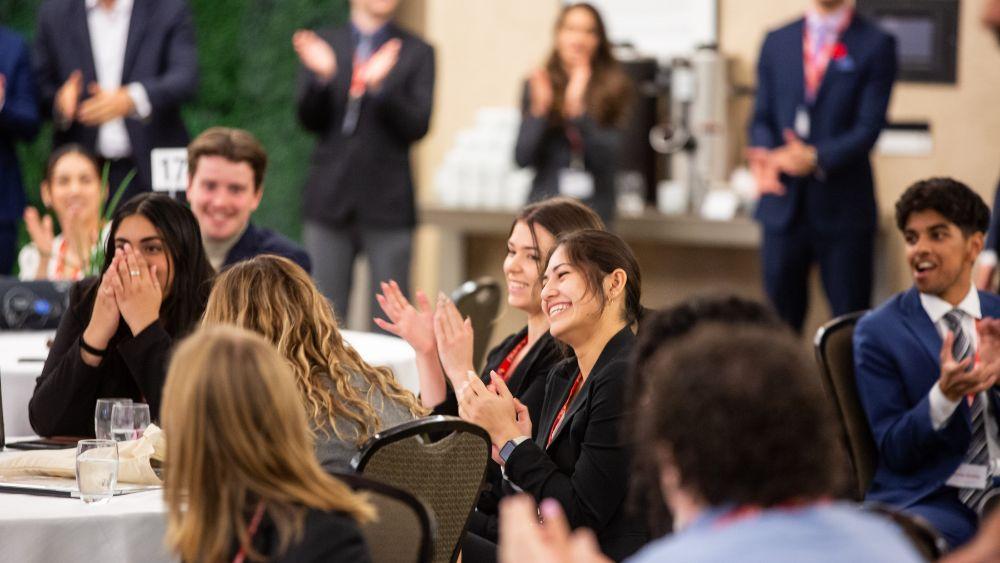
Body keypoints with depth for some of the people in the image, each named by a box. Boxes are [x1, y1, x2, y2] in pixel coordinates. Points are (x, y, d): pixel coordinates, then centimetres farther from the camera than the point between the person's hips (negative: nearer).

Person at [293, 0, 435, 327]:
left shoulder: (417, 52, 3)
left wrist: (379, 85, -22)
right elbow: (310, 121, 1)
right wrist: (322, 76, -17)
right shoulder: (324, 45, 8)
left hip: (387, 203, -1)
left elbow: (418, 126, -6)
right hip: (330, 201, 1)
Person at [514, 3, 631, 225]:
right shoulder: (537, 85, 5)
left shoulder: (612, 88, 2)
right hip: (545, 205, 1)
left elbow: (607, 159, -7)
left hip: (594, 211, -1)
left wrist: (578, 110, -18)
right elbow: (522, 158, 0)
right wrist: (540, 109, -12)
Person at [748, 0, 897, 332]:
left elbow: (869, 127, -8)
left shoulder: (876, 45, -1)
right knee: (780, 320, 6)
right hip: (783, 204, 3)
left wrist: (815, 159, -22)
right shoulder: (777, 42, 11)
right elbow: (762, 117, 10)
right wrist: (764, 156, -12)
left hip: (842, 208, -3)